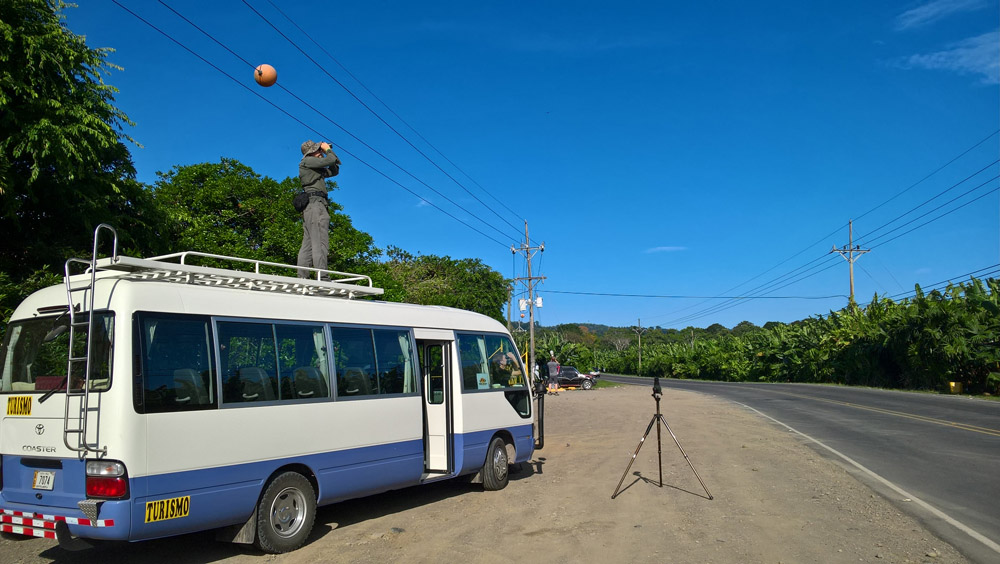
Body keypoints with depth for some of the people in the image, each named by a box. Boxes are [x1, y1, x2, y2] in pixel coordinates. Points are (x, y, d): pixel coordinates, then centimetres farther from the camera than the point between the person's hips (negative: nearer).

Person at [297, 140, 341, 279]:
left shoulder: (317, 169, 27)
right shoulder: (307, 161, 0)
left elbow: (334, 171, 31)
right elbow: (329, 161, -10)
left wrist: (328, 153, 24)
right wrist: (328, 150, 9)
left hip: (309, 207, 10)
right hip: (315, 202, -10)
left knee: (307, 245, 4)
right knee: (320, 243, -17)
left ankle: (302, 278, 1)